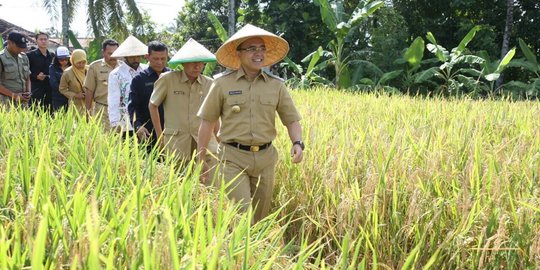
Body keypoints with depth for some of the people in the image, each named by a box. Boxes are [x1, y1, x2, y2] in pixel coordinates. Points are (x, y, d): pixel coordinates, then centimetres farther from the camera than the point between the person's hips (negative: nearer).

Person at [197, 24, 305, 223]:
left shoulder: (276, 85, 5)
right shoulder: (223, 84, -1)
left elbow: (292, 119, 9)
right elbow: (207, 122, 4)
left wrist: (297, 143, -11)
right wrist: (201, 159, 4)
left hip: (265, 158, 3)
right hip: (233, 158, -3)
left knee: (260, 216, 13)